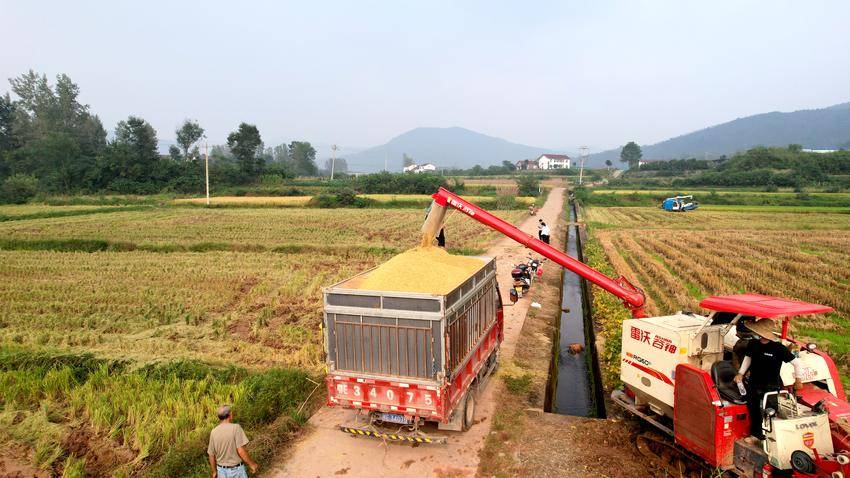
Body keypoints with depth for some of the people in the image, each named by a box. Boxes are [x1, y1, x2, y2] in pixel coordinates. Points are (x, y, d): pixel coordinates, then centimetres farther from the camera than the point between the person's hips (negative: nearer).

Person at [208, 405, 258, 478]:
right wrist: (251, 464, -9)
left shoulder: (213, 432, -4)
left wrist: (214, 471, 17)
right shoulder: (236, 427, -18)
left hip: (222, 471, 4)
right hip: (236, 470, -4)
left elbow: (211, 455, 3)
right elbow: (241, 451, -22)